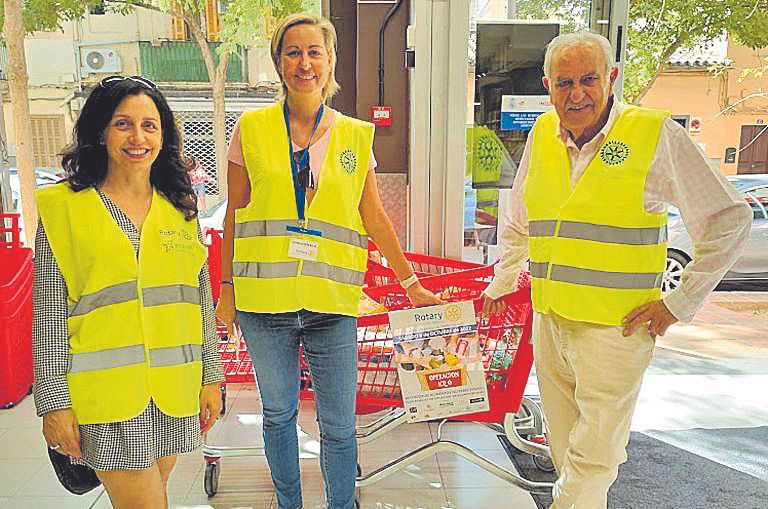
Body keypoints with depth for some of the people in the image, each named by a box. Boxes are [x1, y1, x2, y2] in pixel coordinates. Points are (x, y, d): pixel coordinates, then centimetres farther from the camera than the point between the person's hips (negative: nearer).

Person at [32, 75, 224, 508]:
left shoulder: (179, 208, 8)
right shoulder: (64, 206, -3)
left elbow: (202, 298, 10)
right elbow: (48, 314, -3)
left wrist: (211, 376, 8)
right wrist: (54, 402, -5)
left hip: (173, 390, 4)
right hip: (105, 392, -3)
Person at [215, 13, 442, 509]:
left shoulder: (356, 136, 5)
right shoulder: (252, 129, 2)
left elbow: (374, 217, 8)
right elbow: (235, 215, 6)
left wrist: (412, 283, 6)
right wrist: (226, 288, 7)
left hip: (331, 301, 0)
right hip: (265, 300, 0)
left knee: (339, 424, 7)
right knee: (278, 414, 16)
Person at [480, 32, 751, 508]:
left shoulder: (657, 134, -8)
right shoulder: (542, 135, 7)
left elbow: (730, 220, -4)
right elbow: (518, 224, 21)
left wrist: (679, 303, -5)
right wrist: (500, 285, 20)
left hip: (616, 327, -5)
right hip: (548, 321, 5)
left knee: (594, 456, 1)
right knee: (565, 446, 16)